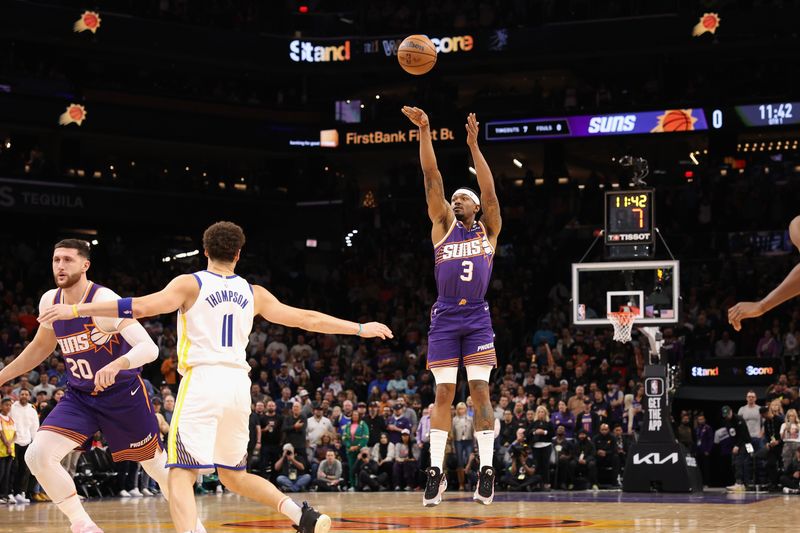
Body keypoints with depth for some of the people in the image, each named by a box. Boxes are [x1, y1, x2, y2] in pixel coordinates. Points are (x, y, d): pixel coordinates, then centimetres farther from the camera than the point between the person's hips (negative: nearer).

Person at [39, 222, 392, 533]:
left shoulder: (190, 284, 2)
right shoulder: (253, 294, 14)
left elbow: (140, 307, -11)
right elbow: (307, 319, 18)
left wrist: (76, 310, -8)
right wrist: (360, 329, 30)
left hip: (202, 382, -5)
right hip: (238, 384, 5)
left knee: (181, 474, -6)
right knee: (233, 475, 20)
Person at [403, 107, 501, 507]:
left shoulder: (488, 230, 7)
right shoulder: (443, 225, 8)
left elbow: (489, 192, -8)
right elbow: (432, 179, -1)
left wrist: (474, 146, -16)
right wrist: (424, 132, -11)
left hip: (477, 318, -1)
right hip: (445, 319, 1)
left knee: (480, 391, -4)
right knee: (443, 393, -1)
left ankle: (486, 470, -3)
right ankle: (435, 470, 1)